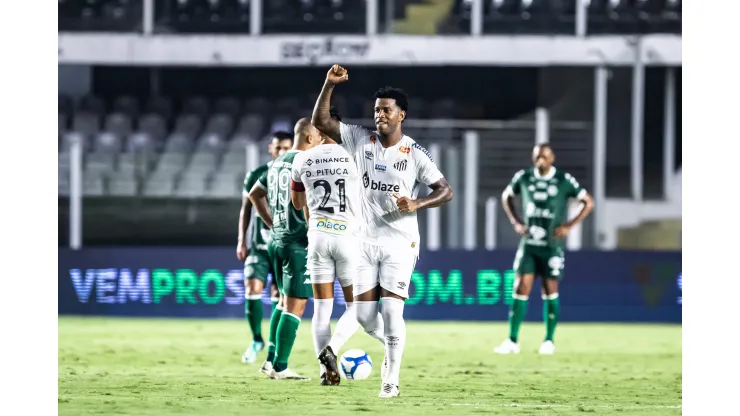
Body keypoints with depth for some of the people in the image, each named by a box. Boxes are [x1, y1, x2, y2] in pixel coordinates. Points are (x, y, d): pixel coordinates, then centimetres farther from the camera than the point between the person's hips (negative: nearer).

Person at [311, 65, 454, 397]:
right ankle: (392, 344, 31)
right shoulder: (360, 140, 2)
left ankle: (392, 379, -4)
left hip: (400, 243, -3)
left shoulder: (414, 153, -5)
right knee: (363, 314, 0)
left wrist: (417, 204, -18)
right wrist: (330, 85, -14)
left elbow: (445, 191, -1)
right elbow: (320, 121, -3)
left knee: (391, 311, -12)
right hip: (366, 241, 3)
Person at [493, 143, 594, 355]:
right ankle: (512, 341, -2)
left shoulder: (564, 181, -7)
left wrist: (569, 226, -8)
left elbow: (588, 202, 0)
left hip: (552, 245, -2)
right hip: (529, 244, 2)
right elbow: (506, 197, 19)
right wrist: (515, 222, 5)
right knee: (521, 289, -4)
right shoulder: (523, 177, 1)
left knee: (550, 291, 2)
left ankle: (549, 340, 14)